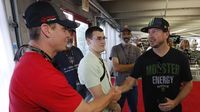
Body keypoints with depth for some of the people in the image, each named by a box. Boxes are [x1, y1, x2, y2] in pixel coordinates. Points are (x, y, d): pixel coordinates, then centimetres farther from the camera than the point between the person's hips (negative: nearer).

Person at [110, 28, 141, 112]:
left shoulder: (136, 49, -1)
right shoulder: (115, 49, -8)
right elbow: (116, 67, -19)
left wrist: (122, 68, -19)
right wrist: (134, 65, -13)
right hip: (119, 85, -2)